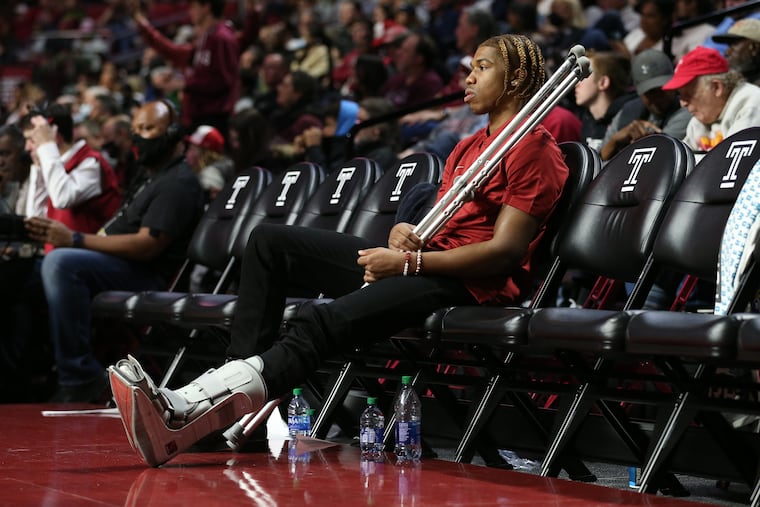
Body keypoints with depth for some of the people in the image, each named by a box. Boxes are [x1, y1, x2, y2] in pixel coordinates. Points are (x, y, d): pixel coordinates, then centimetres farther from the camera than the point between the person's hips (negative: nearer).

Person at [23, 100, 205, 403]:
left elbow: (146, 245, -20)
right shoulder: (154, 179, 26)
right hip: (121, 267, 11)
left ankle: (79, 378, -33)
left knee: (61, 262, -34)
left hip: (145, 274, -11)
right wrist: (59, 235, 5)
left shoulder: (179, 183, -8)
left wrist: (75, 239, -19)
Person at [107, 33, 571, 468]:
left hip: (468, 282, -10)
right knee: (271, 240, 0)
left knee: (324, 322, -34)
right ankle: (238, 384, -15)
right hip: (421, 258, 10)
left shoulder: (535, 149, -4)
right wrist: (403, 234, -5)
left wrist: (408, 262, -18)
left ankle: (186, 414, -44)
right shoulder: (468, 147, 27)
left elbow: (506, 251, -15)